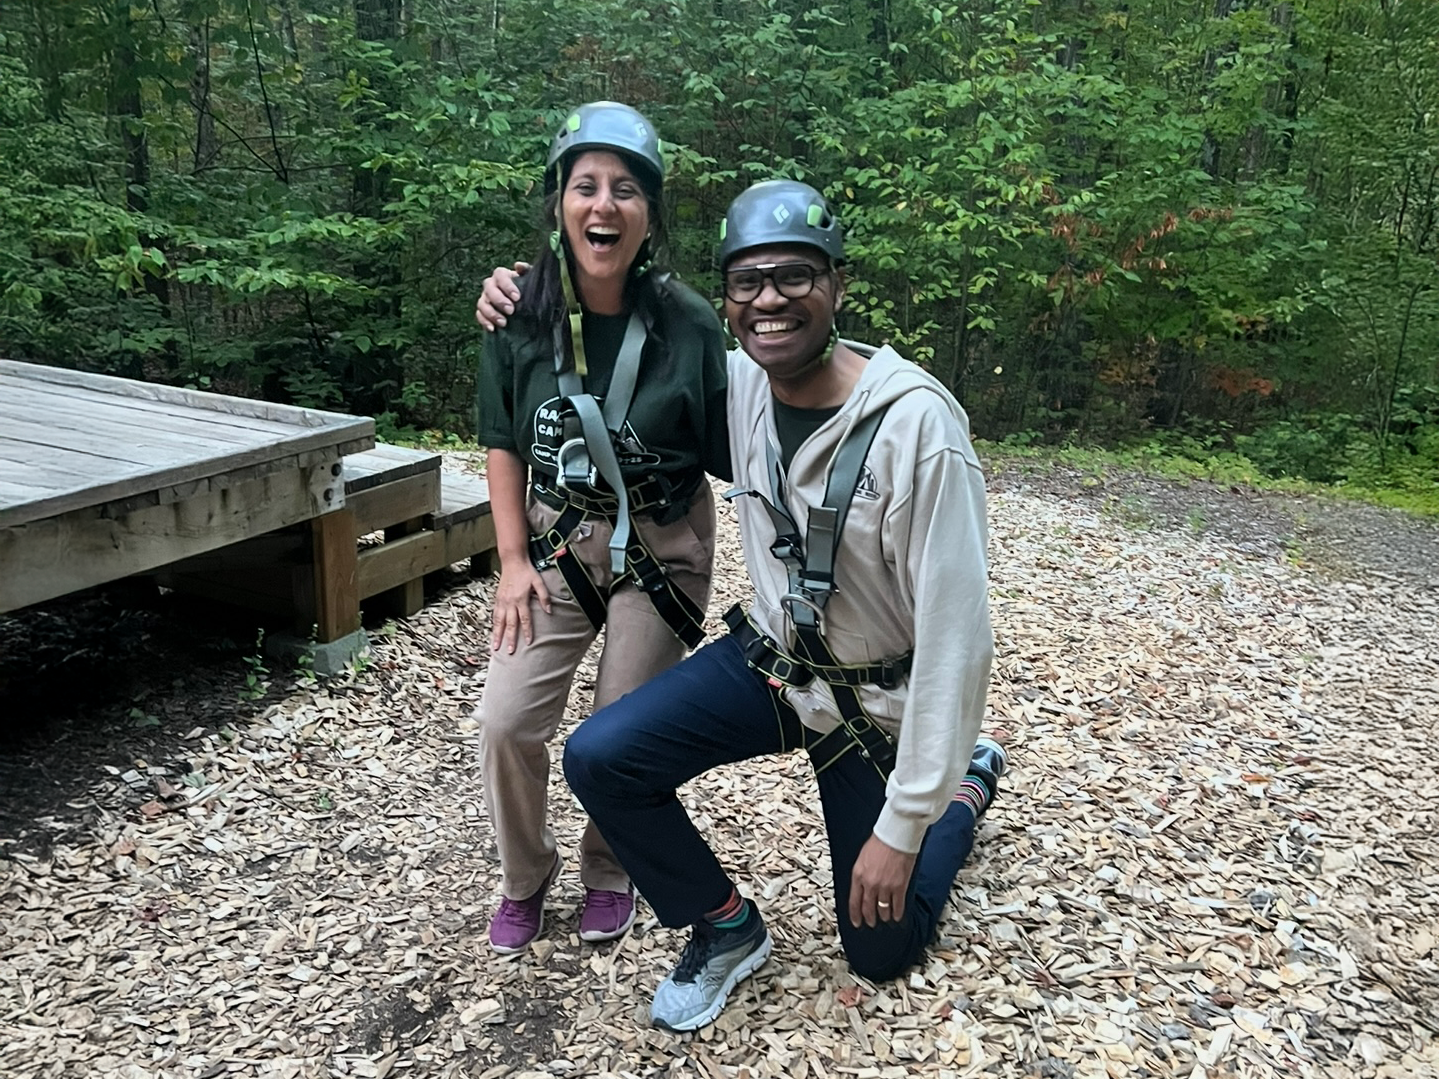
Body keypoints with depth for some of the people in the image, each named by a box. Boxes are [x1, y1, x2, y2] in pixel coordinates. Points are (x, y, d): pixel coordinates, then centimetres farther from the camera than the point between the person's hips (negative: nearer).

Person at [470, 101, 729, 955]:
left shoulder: (689, 325, -17)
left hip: (663, 552, -2)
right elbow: (505, 444, 1)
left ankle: (611, 872, 36)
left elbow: (730, 457, -9)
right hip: (557, 542, 2)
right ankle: (526, 878, 27)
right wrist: (514, 560, -2)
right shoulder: (523, 316, -9)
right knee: (508, 721, -1)